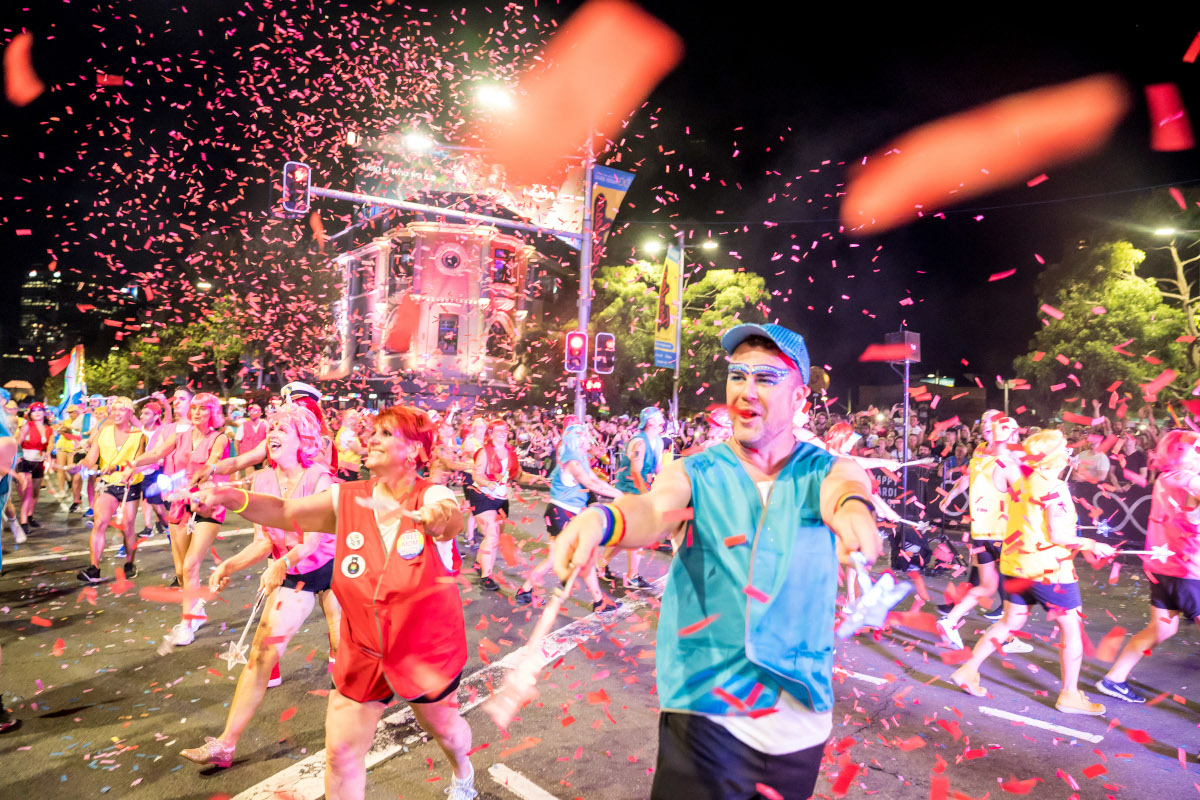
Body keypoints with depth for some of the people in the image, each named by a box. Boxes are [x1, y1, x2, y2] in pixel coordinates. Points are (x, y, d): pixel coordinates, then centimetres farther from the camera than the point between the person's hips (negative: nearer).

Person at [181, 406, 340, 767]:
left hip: (331, 568, -3)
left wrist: (282, 563, -45)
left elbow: (316, 535, -29)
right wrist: (229, 564, -18)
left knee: (343, 647, 5)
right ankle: (226, 743, 6)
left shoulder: (319, 479, -18)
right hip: (291, 576, 3)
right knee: (261, 652, -2)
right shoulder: (261, 481, -3)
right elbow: (264, 541, -2)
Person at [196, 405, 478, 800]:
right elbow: (283, 512, -11)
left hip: (428, 652, -2)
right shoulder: (348, 499, -8)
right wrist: (233, 496, -30)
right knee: (341, 751, 3)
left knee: (443, 725, 20)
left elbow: (452, 521, -41)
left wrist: (441, 518, -65)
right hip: (363, 654, 3)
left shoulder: (433, 496, -20)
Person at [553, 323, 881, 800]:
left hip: (802, 716, 2)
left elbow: (845, 485, -25)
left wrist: (852, 507, -50)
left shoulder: (825, 471, -3)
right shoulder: (696, 474, -6)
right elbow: (653, 511, -26)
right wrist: (602, 519, -48)